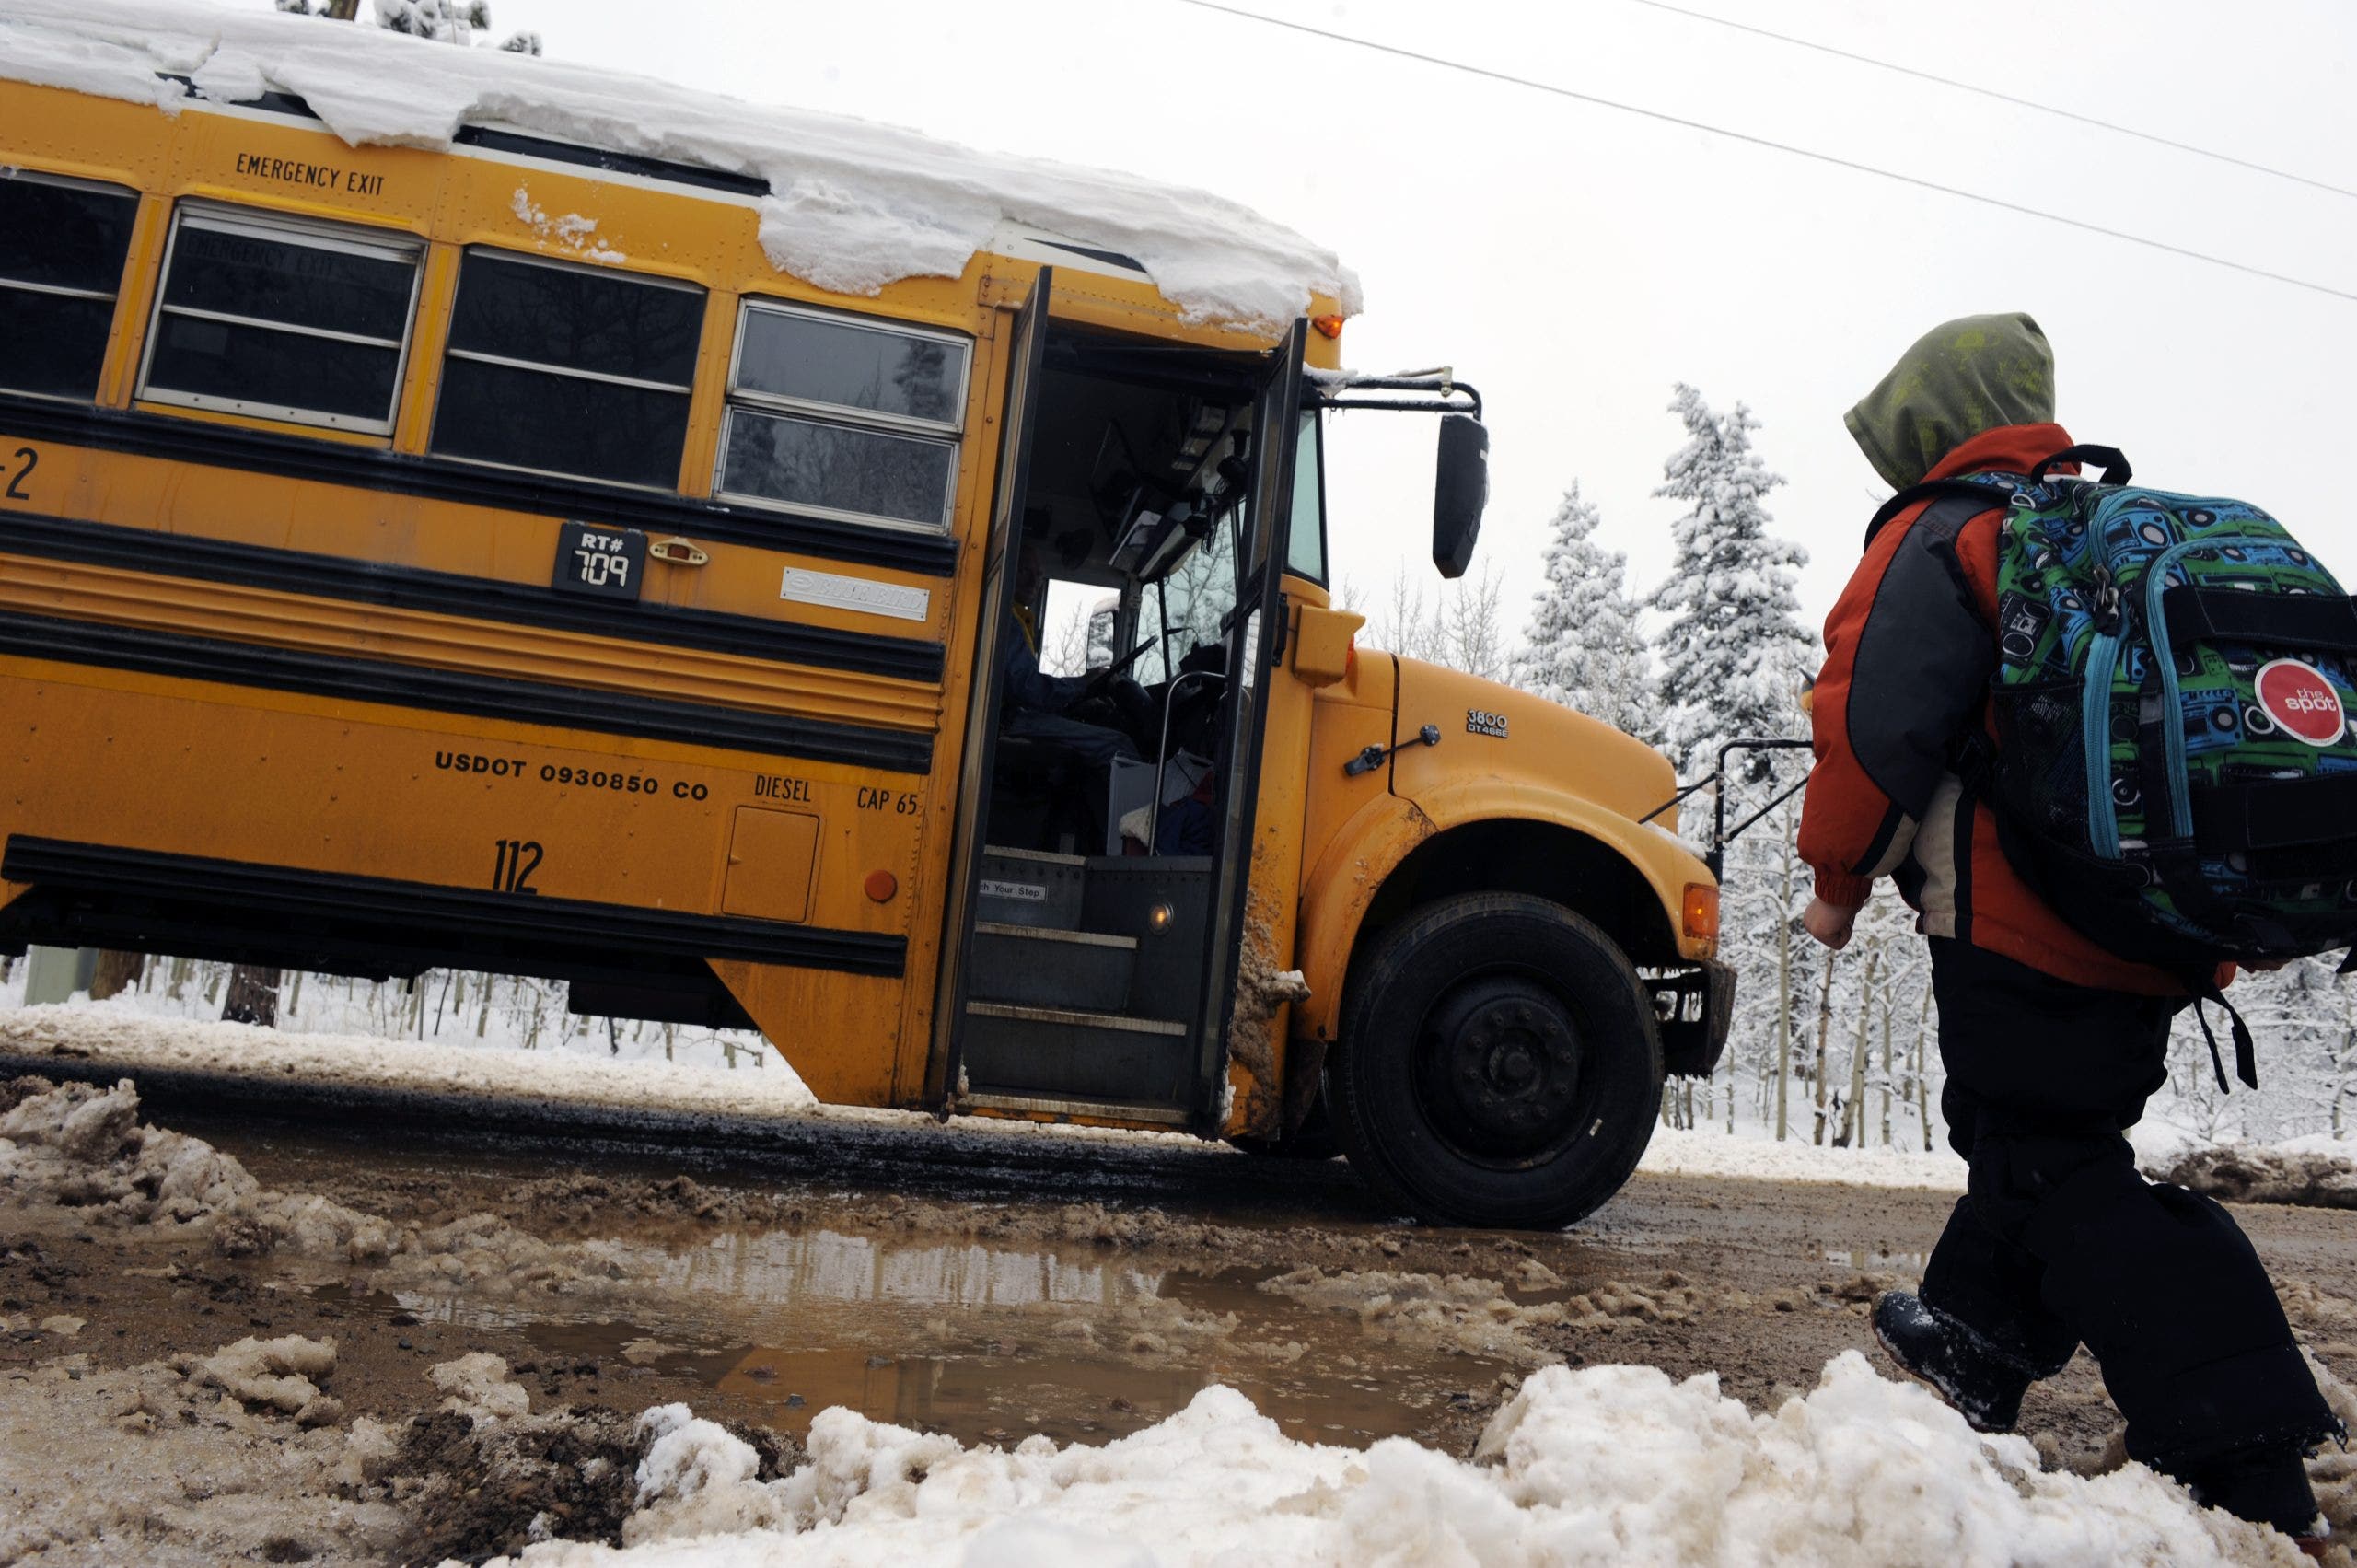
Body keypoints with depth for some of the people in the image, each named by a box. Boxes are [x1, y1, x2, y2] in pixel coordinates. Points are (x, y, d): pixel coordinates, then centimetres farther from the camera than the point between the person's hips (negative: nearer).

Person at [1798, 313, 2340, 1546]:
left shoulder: (1939, 542, -8)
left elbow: (1877, 719, -19)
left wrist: (1838, 876, -6)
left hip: (2019, 926, -9)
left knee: (2054, 1173, -4)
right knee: (2052, 1131, 22)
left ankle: (2241, 1458, -9)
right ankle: (1976, 1342, 39)